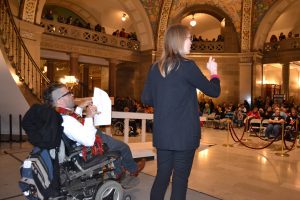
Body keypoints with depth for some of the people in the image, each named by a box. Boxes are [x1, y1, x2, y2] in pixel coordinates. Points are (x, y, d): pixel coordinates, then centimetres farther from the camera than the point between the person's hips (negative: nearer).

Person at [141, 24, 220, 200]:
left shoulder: (155, 68, 4)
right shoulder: (187, 66, -12)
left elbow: (146, 99, 8)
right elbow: (214, 91, -4)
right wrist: (214, 72, 13)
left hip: (162, 134, 5)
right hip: (184, 134, -5)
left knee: (162, 175, 17)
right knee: (180, 179, 9)